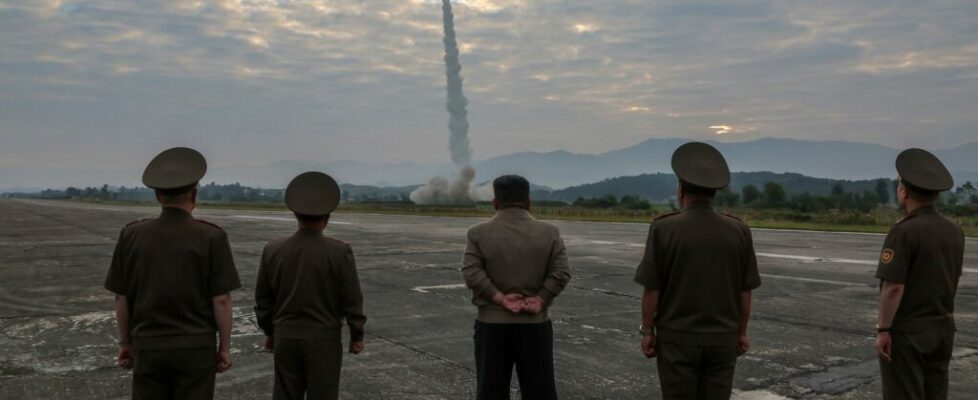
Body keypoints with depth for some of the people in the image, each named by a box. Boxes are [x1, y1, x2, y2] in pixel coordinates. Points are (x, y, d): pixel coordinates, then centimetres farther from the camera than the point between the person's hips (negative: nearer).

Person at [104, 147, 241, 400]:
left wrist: (125, 343, 14)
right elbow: (221, 299, -10)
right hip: (195, 348, -2)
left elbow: (121, 297, 2)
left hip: (148, 347, 2)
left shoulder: (131, 235, -2)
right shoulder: (211, 237, -10)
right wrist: (225, 346, 0)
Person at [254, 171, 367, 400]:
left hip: (285, 338, 3)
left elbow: (263, 298, 5)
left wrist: (269, 331, 18)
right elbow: (352, 300, -10)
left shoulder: (273, 250, -4)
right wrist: (357, 336, 3)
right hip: (324, 340, -3)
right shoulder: (340, 252, -14)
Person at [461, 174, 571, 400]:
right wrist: (539, 300, -8)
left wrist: (501, 299, -11)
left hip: (492, 323, 0)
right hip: (535, 324, 1)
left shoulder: (479, 233, -1)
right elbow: (561, 273, -8)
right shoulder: (549, 233, 1)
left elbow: (471, 274, -12)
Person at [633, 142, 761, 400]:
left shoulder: (663, 228, -12)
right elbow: (745, 292, 2)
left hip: (677, 338, -2)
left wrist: (647, 331, 1)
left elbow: (652, 289, -10)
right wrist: (741, 332, 14)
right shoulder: (738, 231, -3)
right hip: (722, 339, 3)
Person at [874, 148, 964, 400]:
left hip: (906, 330, -7)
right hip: (942, 328, 7)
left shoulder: (904, 232, -18)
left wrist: (883, 329, -15)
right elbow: (954, 280, 15)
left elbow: (894, 287, -21)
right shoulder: (954, 231, 6)